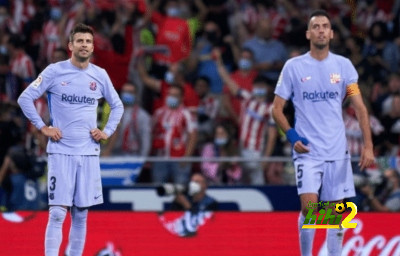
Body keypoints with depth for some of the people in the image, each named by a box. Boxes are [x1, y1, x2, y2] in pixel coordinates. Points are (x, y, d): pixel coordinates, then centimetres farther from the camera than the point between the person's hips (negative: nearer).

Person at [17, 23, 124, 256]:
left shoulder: (100, 75, 8)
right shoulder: (54, 71, -3)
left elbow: (117, 106, 21)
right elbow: (25, 98, -1)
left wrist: (107, 132, 8)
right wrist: (43, 127, -6)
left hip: (89, 152, 4)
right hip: (61, 151, -4)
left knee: (81, 215, 6)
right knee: (58, 213, -9)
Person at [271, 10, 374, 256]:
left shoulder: (343, 65, 3)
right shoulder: (293, 67, 0)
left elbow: (360, 107, 2)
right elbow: (277, 108, 5)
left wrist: (368, 145, -8)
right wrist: (292, 135, -12)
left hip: (337, 151, 2)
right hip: (308, 151, -2)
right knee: (309, 206, -16)